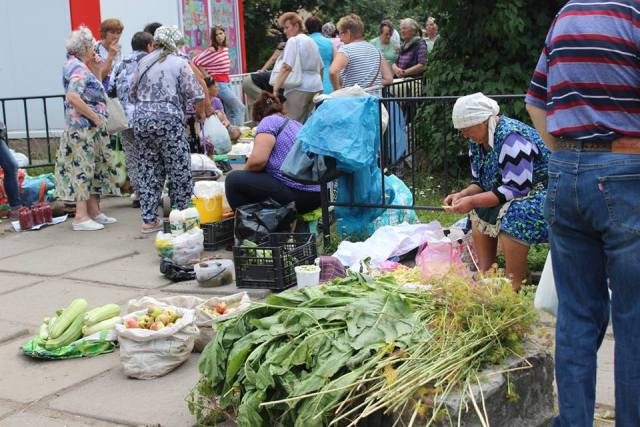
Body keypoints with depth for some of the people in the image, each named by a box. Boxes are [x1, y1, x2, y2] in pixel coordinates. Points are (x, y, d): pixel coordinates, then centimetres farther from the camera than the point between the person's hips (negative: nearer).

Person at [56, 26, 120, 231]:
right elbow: (73, 97, -27)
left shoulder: (75, 66, 14)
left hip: (90, 129, 10)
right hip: (84, 127, -10)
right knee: (83, 168, -6)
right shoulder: (79, 69, -16)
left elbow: (93, 89, 17)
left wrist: (96, 65, 12)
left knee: (93, 168, 14)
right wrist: (95, 117, -20)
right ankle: (81, 216, -2)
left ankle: (94, 211, 22)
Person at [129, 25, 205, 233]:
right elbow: (195, 95, -5)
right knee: (179, 171, 4)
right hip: (168, 119, -5)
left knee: (148, 170, 10)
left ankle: (148, 219, 12)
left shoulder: (144, 62, 13)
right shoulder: (179, 63, -1)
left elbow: (132, 95, 18)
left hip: (141, 119, 5)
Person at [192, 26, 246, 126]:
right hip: (219, 83, -7)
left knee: (231, 112, 9)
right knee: (240, 108, -9)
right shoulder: (211, 50, -13)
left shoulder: (225, 48, 10)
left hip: (227, 82, 7)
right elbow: (196, 62, -16)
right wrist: (207, 76, -10)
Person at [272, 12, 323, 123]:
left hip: (299, 88, -9)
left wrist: (275, 88, -17)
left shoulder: (293, 41, -6)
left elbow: (286, 67, -15)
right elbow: (320, 68, 25)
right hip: (316, 87, 9)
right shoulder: (312, 42, 20)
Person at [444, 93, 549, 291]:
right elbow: (481, 183, 12)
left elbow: (517, 189, -29)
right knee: (478, 210, 11)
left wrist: (472, 201, -28)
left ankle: (514, 286, -25)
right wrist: (463, 195, -10)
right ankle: (484, 273, 5)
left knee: (511, 214, -33)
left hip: (543, 191, -11)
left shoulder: (511, 137, -25)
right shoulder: (478, 141, 5)